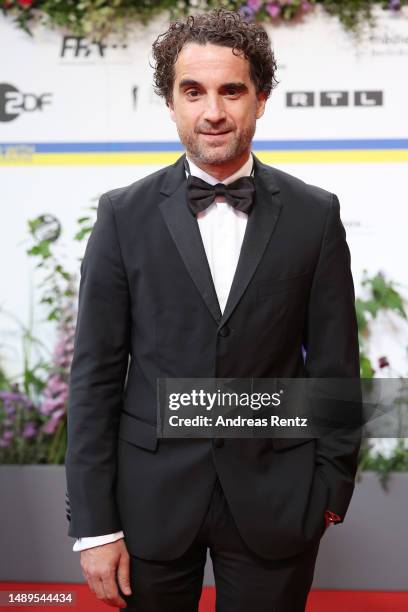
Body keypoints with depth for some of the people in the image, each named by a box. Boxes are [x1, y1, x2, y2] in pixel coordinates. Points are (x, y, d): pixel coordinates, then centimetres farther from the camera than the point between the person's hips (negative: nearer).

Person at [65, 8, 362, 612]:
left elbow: (334, 364, 3)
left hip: (274, 499, 0)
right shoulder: (124, 215, -3)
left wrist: (334, 488, 4)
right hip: (154, 495, 0)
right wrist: (94, 524, -6)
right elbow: (96, 375, -3)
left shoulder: (315, 215, -1)